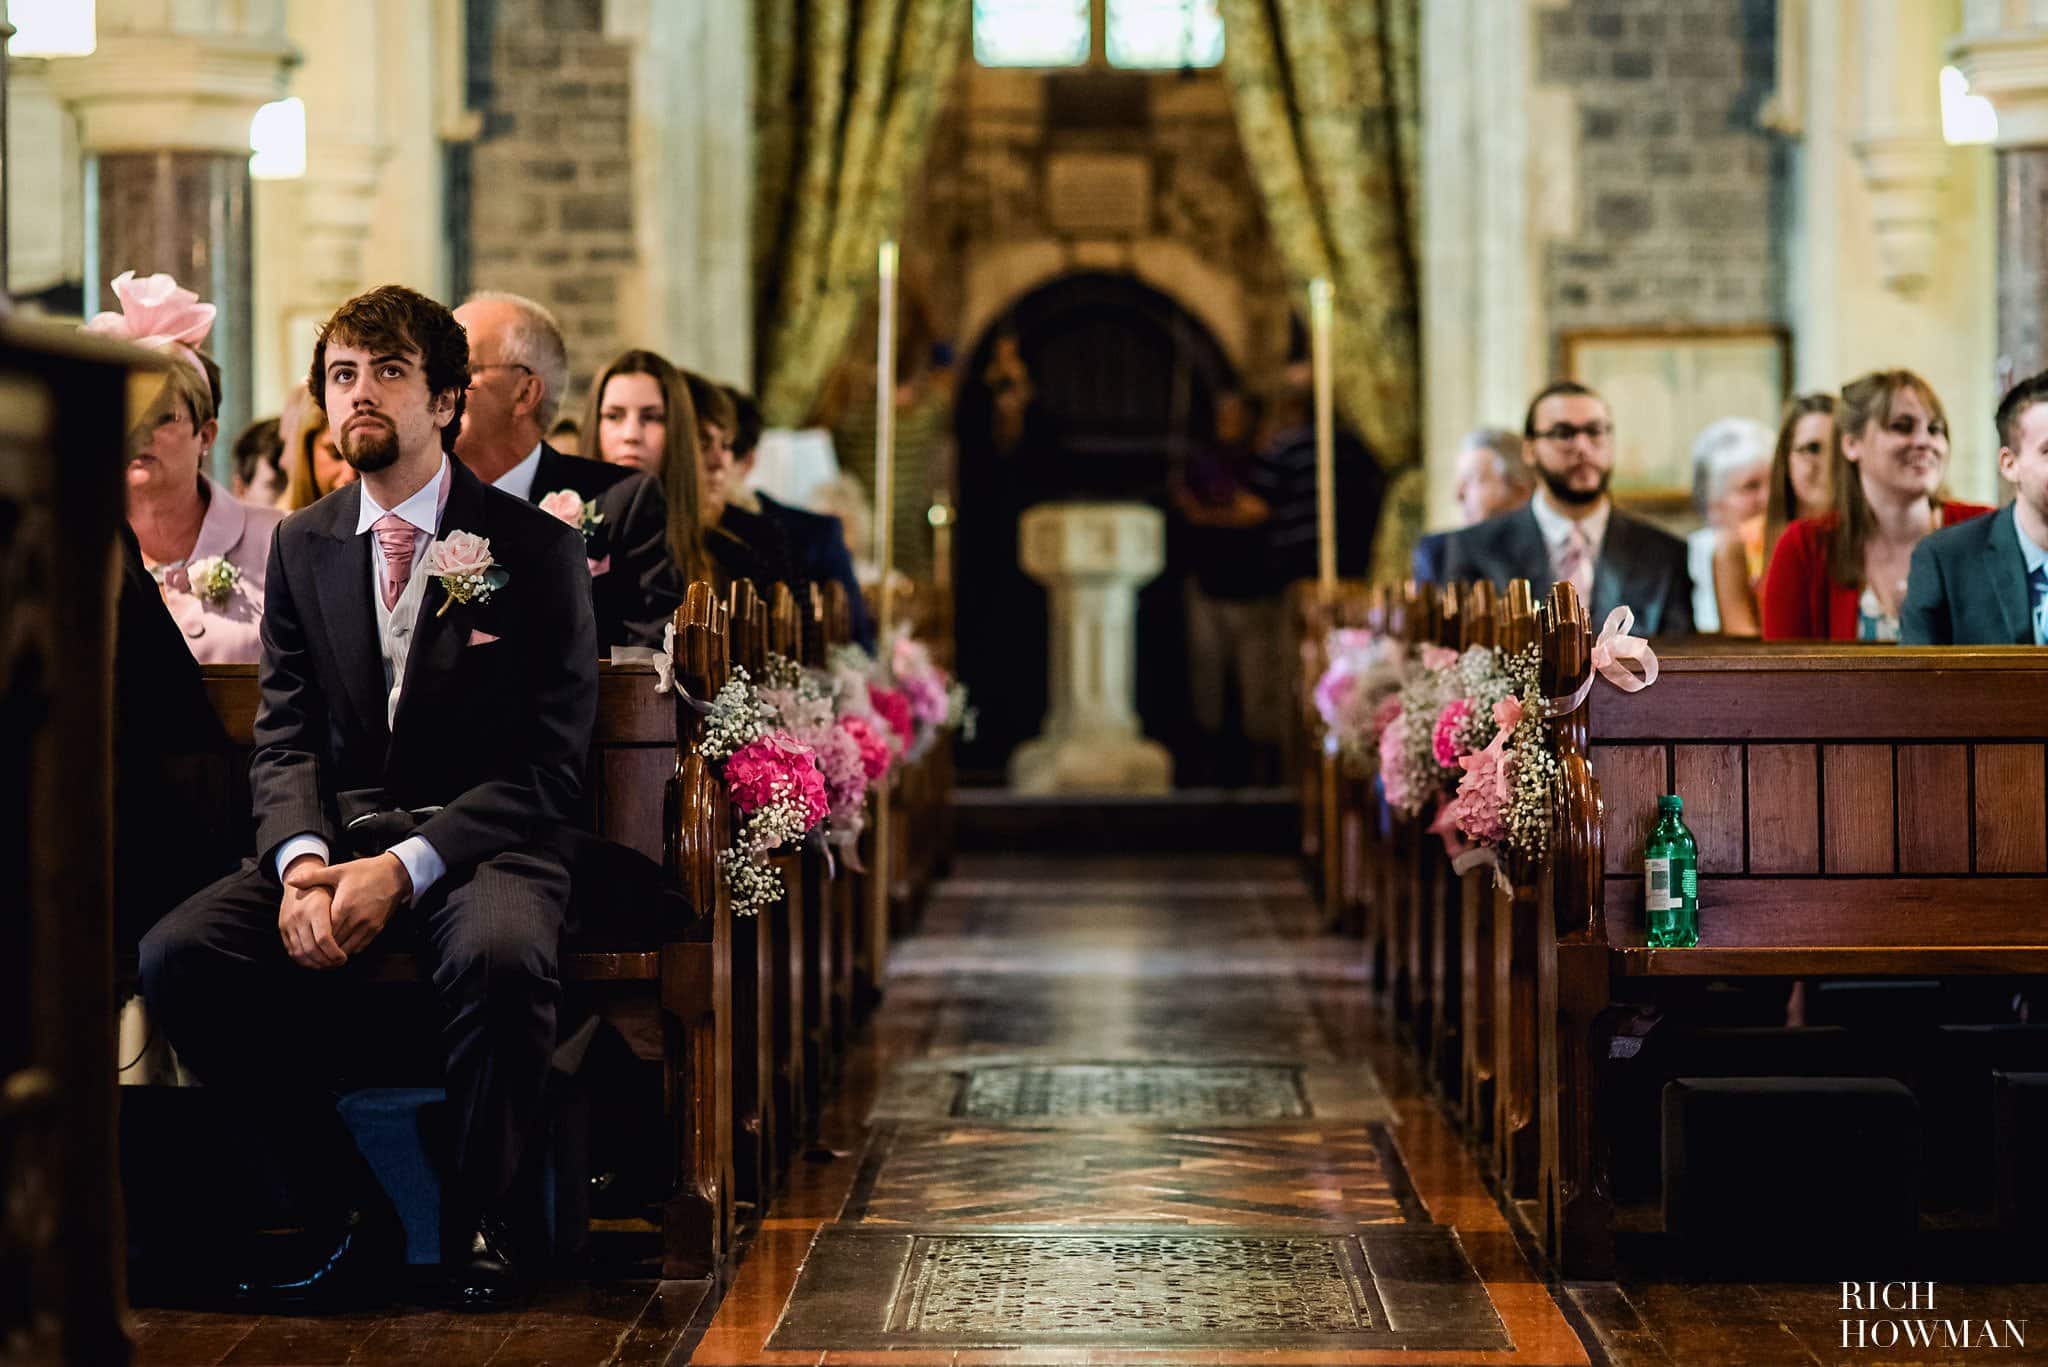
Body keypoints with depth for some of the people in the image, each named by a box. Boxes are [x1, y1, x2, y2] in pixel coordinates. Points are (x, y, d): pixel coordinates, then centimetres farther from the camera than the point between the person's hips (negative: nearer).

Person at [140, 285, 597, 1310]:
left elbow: (548, 765, -6)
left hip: (477, 842, -4)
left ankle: (479, 1220, -14)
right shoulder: (303, 546, 13)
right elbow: (284, 737, 9)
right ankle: (344, 1214, -9)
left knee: (500, 956, -39)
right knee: (174, 958, -24)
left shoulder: (534, 547, 0)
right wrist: (302, 861, -14)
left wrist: (404, 867, -19)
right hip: (332, 834, 4)